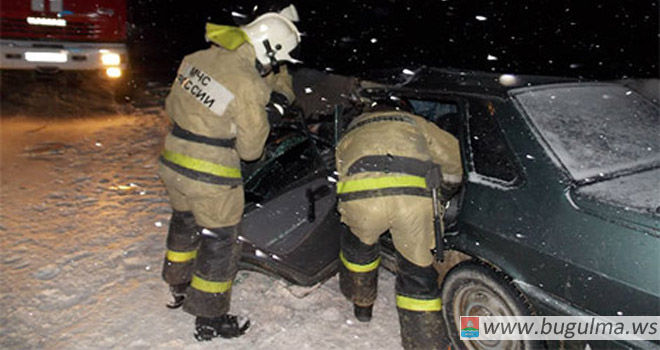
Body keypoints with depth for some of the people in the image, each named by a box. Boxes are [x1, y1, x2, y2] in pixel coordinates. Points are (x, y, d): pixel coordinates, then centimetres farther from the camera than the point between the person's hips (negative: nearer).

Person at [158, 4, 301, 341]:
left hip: (172, 163, 8)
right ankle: (210, 319, 24)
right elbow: (250, 149, -11)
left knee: (185, 223, 28)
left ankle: (178, 286, 50)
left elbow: (172, 105, 13)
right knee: (220, 241, 10)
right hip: (210, 177, -7)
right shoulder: (249, 88, -22)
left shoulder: (196, 58, 0)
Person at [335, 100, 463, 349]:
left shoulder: (350, 134, 40)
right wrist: (443, 195, 48)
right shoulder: (413, 122, 37)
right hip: (415, 196, -1)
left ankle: (361, 303, 52)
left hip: (361, 196, 1)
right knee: (418, 272, 17)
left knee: (359, 245, 34)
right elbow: (452, 157, 33)